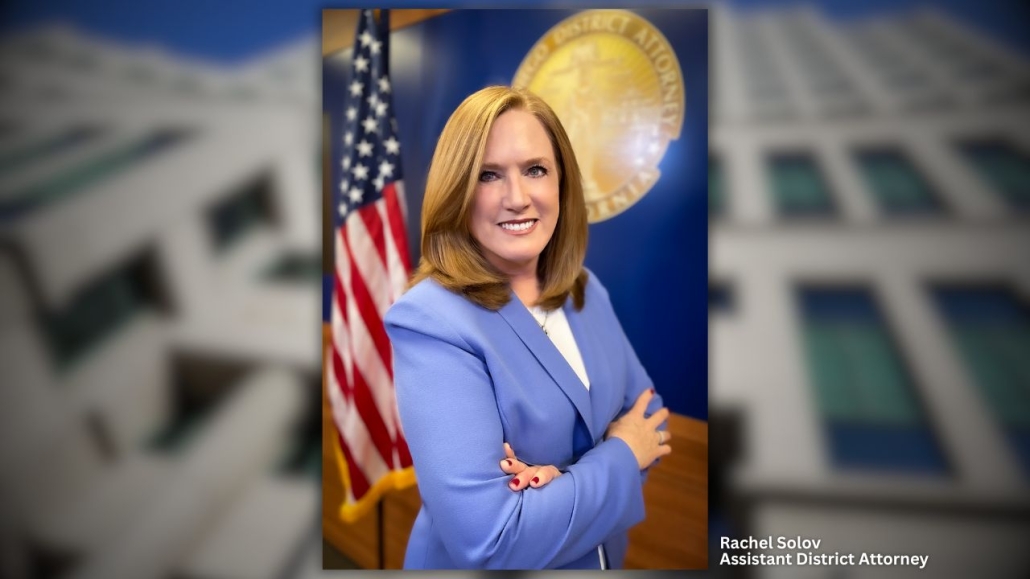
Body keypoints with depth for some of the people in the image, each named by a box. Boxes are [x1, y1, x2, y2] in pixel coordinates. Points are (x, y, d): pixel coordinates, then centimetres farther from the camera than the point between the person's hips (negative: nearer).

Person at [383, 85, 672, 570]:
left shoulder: (586, 293, -5)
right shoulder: (432, 322, -26)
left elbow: (651, 418, 0)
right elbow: (486, 541, -31)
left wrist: (570, 481, -20)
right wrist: (620, 457, -19)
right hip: (489, 568, -5)